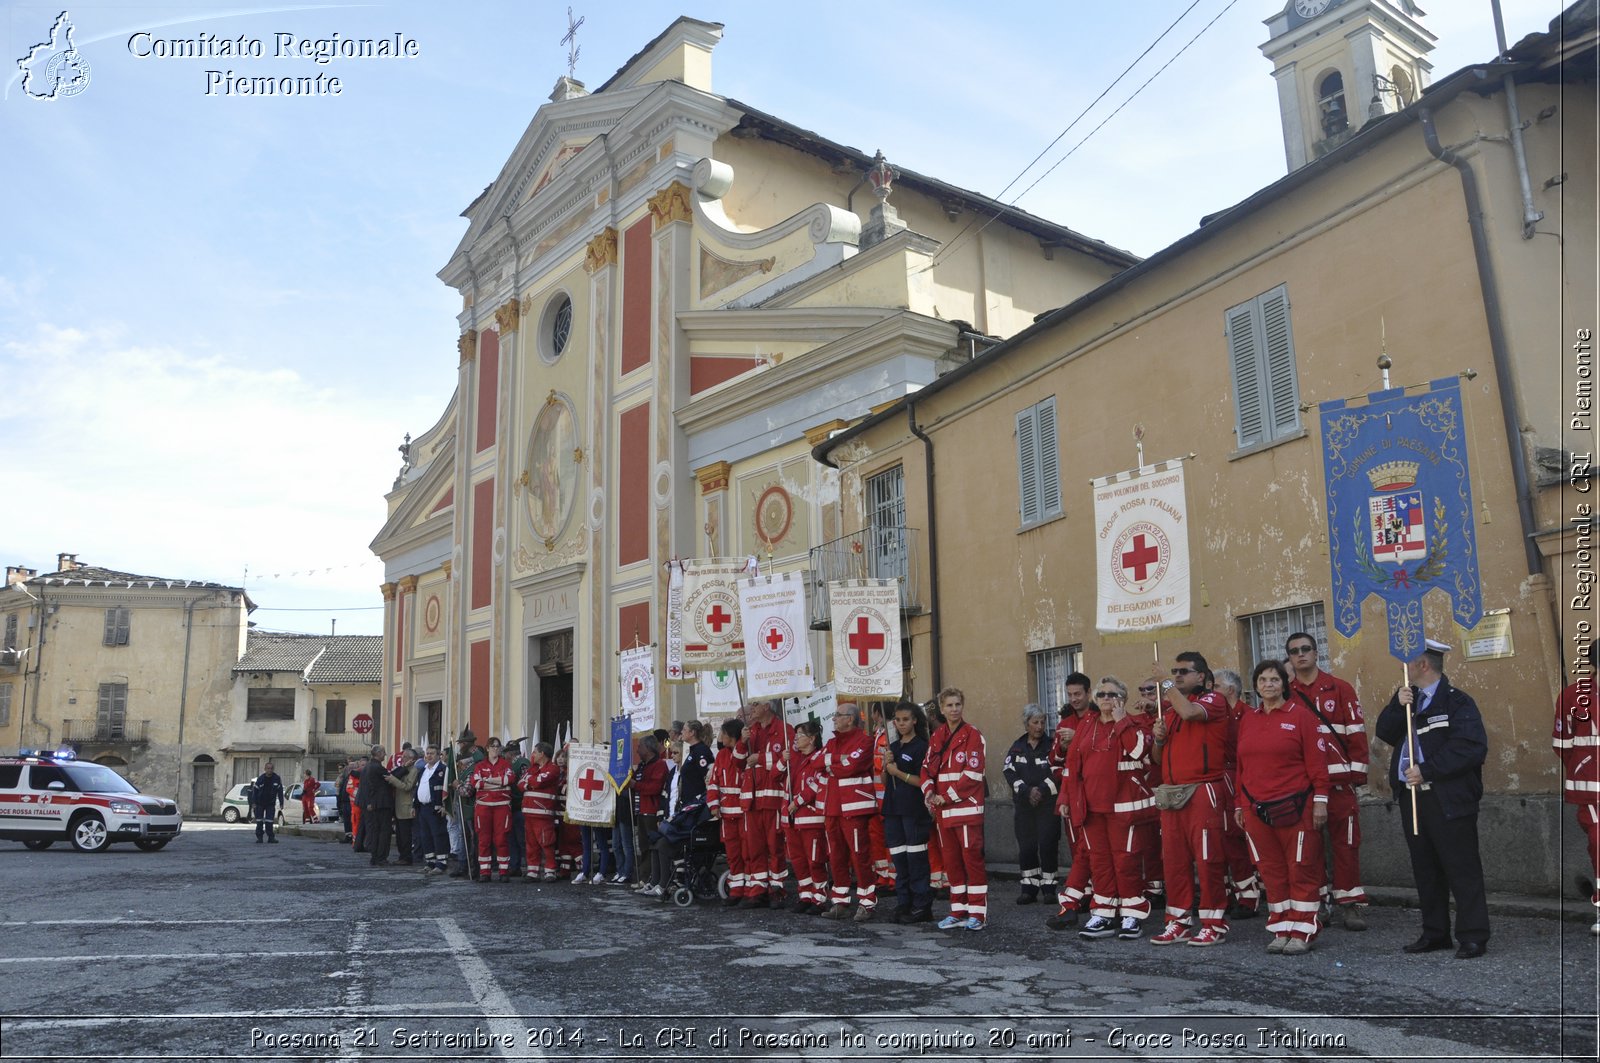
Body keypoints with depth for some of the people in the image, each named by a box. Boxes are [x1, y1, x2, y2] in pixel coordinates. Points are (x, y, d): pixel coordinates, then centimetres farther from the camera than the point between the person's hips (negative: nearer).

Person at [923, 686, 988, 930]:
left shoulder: (972, 735, -6)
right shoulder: (936, 737, 13)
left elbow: (973, 773, -14)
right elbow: (927, 769, 13)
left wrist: (947, 796, -14)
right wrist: (929, 793, -5)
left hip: (966, 808, -6)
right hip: (943, 810, 6)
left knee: (972, 858, -5)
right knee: (951, 861, 11)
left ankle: (978, 912, 3)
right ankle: (958, 911, 20)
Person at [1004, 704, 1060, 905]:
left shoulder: (1052, 745, 2)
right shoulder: (1017, 747, 10)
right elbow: (1010, 773, 0)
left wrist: (1042, 790, -15)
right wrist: (1027, 791, -12)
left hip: (1048, 803, -2)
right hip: (1023, 805, 2)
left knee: (1047, 844, -5)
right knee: (1026, 846, 3)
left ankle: (1049, 886, 7)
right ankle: (1029, 888, 12)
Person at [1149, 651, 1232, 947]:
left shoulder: (1213, 700, -1)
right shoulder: (1168, 707, 19)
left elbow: (1189, 712, -25)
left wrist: (1169, 685, -9)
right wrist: (1158, 738, 3)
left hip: (1203, 792, -6)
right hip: (1170, 794, 7)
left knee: (1208, 859, -5)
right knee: (1173, 860, 7)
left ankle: (1214, 923, 5)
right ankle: (1178, 922, 15)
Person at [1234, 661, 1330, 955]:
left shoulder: (1301, 715, -2)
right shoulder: (1247, 720, 11)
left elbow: (1316, 761, -6)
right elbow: (1241, 765, 13)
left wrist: (1320, 800, -10)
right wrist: (1239, 804, 12)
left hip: (1295, 807, -4)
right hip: (1256, 809, 4)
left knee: (1301, 869, 3)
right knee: (1272, 871, 10)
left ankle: (1302, 932, 12)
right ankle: (1281, 930, 19)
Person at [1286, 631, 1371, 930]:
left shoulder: (1339, 689, 3)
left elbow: (1356, 734, 1)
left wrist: (1357, 775, -3)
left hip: (1338, 781, -2)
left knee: (1345, 844, 1)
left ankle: (1352, 904, 10)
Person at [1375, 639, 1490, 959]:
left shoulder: (1457, 702, -8)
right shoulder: (1408, 697, 14)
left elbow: (1472, 747, -18)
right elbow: (1385, 733, 7)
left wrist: (1426, 771, -19)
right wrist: (1398, 705, -9)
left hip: (1448, 800, -7)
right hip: (1410, 797, 7)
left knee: (1462, 869, -1)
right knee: (1425, 870, 14)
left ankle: (1473, 937, 8)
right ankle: (1435, 932, 23)